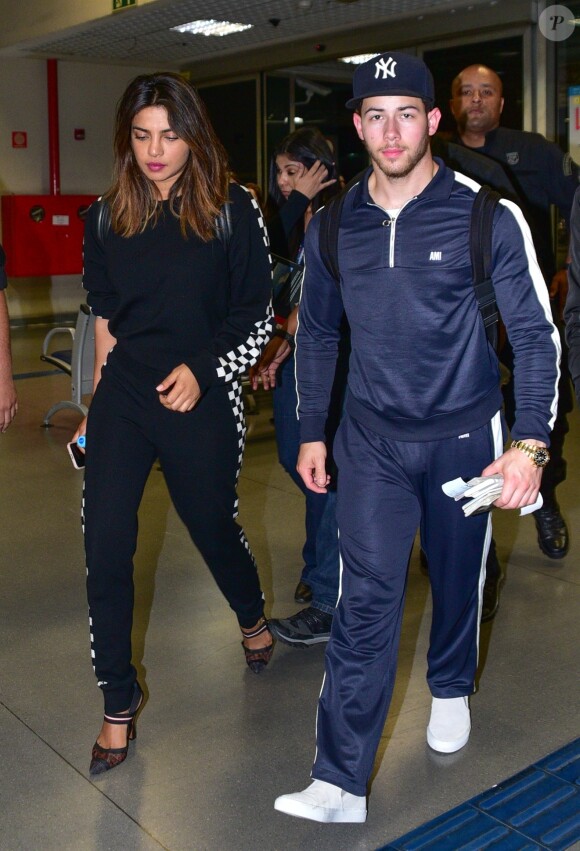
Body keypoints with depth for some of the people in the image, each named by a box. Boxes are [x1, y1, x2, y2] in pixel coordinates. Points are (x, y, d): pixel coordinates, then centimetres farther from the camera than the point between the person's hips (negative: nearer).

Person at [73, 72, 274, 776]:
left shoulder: (231, 212, -5)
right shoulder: (107, 218, 6)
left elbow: (256, 316, -2)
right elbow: (104, 318, 13)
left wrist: (201, 370, -14)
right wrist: (97, 402, 14)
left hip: (202, 402, -2)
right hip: (123, 400, 3)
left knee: (212, 526, 13)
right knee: (105, 545, -3)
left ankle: (252, 617, 50)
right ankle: (119, 703, 15)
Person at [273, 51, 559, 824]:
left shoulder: (486, 216, -11)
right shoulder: (334, 225, 0)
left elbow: (535, 333, -9)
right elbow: (317, 332, 12)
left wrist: (530, 443, -17)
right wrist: (311, 431, 12)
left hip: (464, 438, -1)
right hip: (372, 441, 2)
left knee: (457, 580, 16)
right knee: (366, 600, -4)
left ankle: (451, 689, 47)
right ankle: (340, 783, 2)